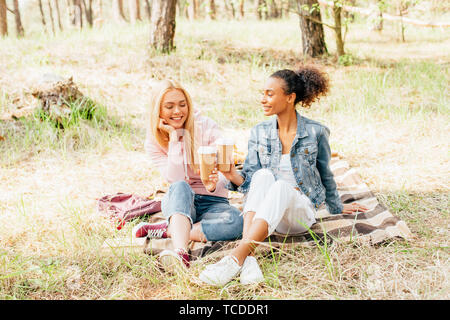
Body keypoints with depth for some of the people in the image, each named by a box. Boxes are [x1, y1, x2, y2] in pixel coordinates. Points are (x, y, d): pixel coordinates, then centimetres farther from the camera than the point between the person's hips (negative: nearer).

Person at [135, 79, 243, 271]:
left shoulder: (207, 128, -7)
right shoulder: (153, 142, -2)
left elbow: (224, 174, -13)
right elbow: (176, 179, -17)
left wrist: (214, 184, -37)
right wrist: (174, 138, -20)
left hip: (212, 202, 0)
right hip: (177, 203, 0)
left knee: (235, 221, -33)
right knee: (179, 188, -36)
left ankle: (166, 230, -24)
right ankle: (181, 253, -54)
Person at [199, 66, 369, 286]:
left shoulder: (315, 132, -2)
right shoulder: (259, 132, 4)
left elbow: (325, 175, 12)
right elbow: (250, 180, 1)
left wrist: (337, 208, 25)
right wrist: (233, 176, -21)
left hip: (300, 211, -2)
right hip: (265, 214, 2)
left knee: (282, 186, -36)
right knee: (263, 175, -30)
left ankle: (236, 258, -51)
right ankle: (249, 258, -46)